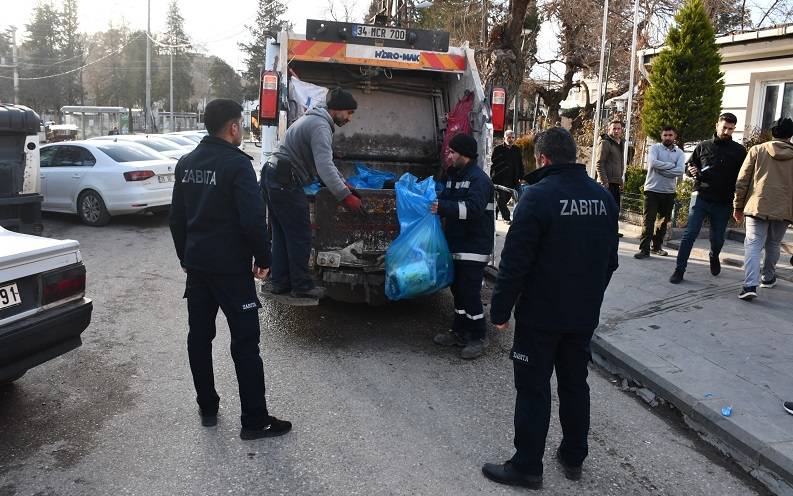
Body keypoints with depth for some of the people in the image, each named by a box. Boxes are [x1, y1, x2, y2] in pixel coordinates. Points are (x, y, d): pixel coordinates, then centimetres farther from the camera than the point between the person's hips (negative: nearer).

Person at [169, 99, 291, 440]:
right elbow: (253, 219, -22)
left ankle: (207, 408, 27)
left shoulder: (186, 164, 9)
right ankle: (254, 421, 5)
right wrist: (263, 259, -9)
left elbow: (177, 217, 15)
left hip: (197, 265, 8)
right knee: (245, 342, -1)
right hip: (231, 267, -7)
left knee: (199, 336, 15)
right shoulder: (236, 164, -15)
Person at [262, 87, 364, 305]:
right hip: (286, 185, -11)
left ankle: (278, 282, 23)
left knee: (281, 234, 16)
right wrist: (345, 196, -24)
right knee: (300, 236, -2)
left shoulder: (313, 118, 18)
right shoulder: (320, 126, -16)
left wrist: (344, 183, 15)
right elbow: (325, 167, -26)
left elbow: (324, 161, 22)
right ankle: (302, 288, 7)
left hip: (272, 178, 11)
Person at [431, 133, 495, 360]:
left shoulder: (479, 179, -14)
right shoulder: (453, 175, 15)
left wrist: (443, 207, -36)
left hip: (474, 246, -9)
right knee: (458, 288, 16)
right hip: (457, 244, 9)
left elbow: (473, 208, -29)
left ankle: (479, 337, 7)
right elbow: (445, 200, 19)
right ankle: (459, 332, 28)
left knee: (469, 291, -6)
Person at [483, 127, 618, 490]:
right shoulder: (603, 198, 5)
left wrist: (500, 311, -10)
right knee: (575, 385, 18)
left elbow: (514, 262, -19)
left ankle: (526, 467, 14)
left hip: (541, 316, -6)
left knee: (534, 391, 4)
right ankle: (573, 458, 31)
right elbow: (610, 261, 13)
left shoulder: (539, 196, -17)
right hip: (585, 315, 7)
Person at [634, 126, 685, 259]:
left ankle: (657, 246, 24)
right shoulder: (655, 148, 0)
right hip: (652, 190, -4)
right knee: (649, 220, -8)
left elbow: (680, 171, -9)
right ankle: (644, 249, -10)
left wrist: (661, 170, -15)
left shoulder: (679, 153, 7)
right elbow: (653, 163, -20)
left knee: (664, 221, 11)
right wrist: (671, 165, -12)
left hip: (669, 192, 4)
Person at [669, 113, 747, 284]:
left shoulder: (739, 151, 4)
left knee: (717, 239, 11)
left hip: (724, 203, 0)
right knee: (689, 234, -8)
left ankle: (714, 256, 44)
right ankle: (679, 270, -2)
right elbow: (688, 166, 16)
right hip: (701, 198, 0)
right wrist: (691, 170, -9)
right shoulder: (703, 146, 6)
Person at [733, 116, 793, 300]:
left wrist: (738, 206, 7)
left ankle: (750, 285, -20)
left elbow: (742, 180, 0)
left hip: (758, 207, -2)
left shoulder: (757, 150, 0)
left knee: (753, 245, -5)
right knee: (773, 246, 20)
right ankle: (768, 278, 35)